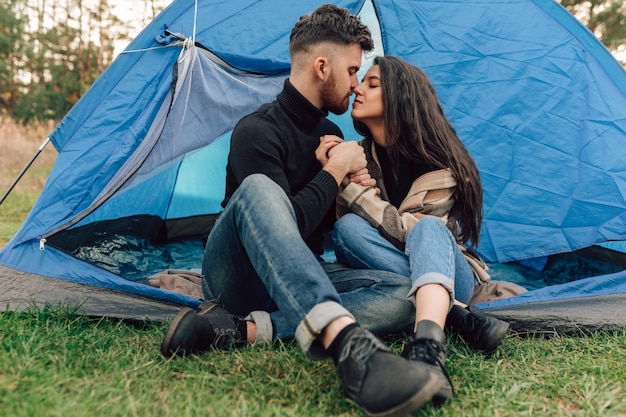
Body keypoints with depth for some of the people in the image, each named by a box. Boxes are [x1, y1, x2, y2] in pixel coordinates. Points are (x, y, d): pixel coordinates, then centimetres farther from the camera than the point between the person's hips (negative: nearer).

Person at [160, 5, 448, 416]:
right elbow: (291, 223, -23)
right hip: (238, 276, -6)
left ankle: (242, 328, -27)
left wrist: (354, 186, -5)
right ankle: (346, 342, -54)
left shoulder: (330, 133, 10)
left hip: (299, 280, 7)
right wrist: (336, 170, -12)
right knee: (258, 189, -38)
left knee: (403, 292, -19)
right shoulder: (257, 131, -14)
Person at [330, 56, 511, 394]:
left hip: (449, 275, -3)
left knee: (427, 229, -35)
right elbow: (335, 222, -1)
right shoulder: (360, 155, 1)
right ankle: (456, 313, -32)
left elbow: (411, 231, -21)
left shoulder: (439, 161, -13)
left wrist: (351, 187, -22)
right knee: (348, 228, -26)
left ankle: (427, 342, -61)